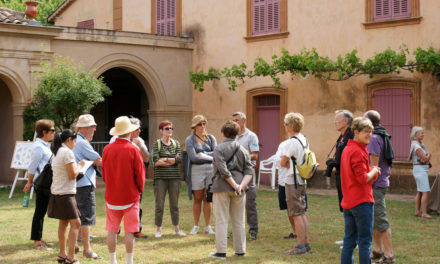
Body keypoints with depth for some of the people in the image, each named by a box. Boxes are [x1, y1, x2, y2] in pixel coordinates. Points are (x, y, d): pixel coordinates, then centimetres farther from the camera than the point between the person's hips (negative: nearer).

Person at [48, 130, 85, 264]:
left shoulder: (56, 152, 13)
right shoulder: (67, 152, -14)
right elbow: (72, 175, -16)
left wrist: (77, 167, 15)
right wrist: (80, 166, 0)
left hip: (57, 192, 10)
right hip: (65, 193, -10)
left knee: (63, 223, 15)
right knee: (75, 223, -8)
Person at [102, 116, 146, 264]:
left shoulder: (107, 149, -1)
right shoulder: (133, 150, -12)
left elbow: (104, 174, 8)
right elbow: (140, 174, -7)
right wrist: (139, 190, 11)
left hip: (111, 196, 3)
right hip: (130, 196, -3)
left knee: (112, 230, 10)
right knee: (130, 231, 3)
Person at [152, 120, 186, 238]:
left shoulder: (176, 143, 9)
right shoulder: (157, 143, 0)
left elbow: (180, 159, -4)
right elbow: (155, 161, -12)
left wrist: (165, 159, -9)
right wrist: (173, 160, -7)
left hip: (174, 177, 3)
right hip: (160, 177, -3)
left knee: (175, 204, 7)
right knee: (159, 204, 0)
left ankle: (176, 228, 14)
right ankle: (159, 229, 8)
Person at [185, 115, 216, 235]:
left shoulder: (210, 138, 10)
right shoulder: (190, 140, 0)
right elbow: (193, 157, -11)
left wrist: (203, 155, -12)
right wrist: (210, 157, -8)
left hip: (210, 169, 2)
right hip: (197, 170, -2)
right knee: (197, 199, 3)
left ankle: (208, 226, 10)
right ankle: (196, 226, 12)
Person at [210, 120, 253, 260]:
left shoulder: (219, 148, -6)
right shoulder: (243, 150, 10)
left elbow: (223, 170, -17)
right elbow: (249, 171, 1)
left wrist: (235, 185, -14)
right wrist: (241, 185, -9)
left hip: (222, 187, -4)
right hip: (239, 189, 5)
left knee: (221, 220, 0)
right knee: (238, 221, 12)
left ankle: (221, 251, 0)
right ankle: (240, 250, 17)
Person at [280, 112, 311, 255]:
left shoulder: (291, 142, -18)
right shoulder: (304, 140, 10)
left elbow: (283, 163, -13)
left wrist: (288, 164, 5)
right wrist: (291, 164, 5)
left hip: (293, 181, -9)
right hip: (302, 180, 9)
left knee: (296, 214, -5)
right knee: (302, 212, 13)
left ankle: (300, 246, -2)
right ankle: (306, 243, 18)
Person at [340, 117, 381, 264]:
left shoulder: (347, 149, 13)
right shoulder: (358, 152, -16)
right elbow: (363, 179, -22)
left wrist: (371, 171, 8)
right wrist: (374, 171, -4)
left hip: (348, 201, 9)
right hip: (362, 202, -9)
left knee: (349, 239, 13)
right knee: (365, 241, -1)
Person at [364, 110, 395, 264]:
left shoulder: (374, 138, -16)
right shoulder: (383, 137, 15)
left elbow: (374, 166, -20)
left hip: (376, 185, -10)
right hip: (382, 182, 10)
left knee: (381, 220, -8)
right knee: (372, 219, 17)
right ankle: (377, 250, 24)